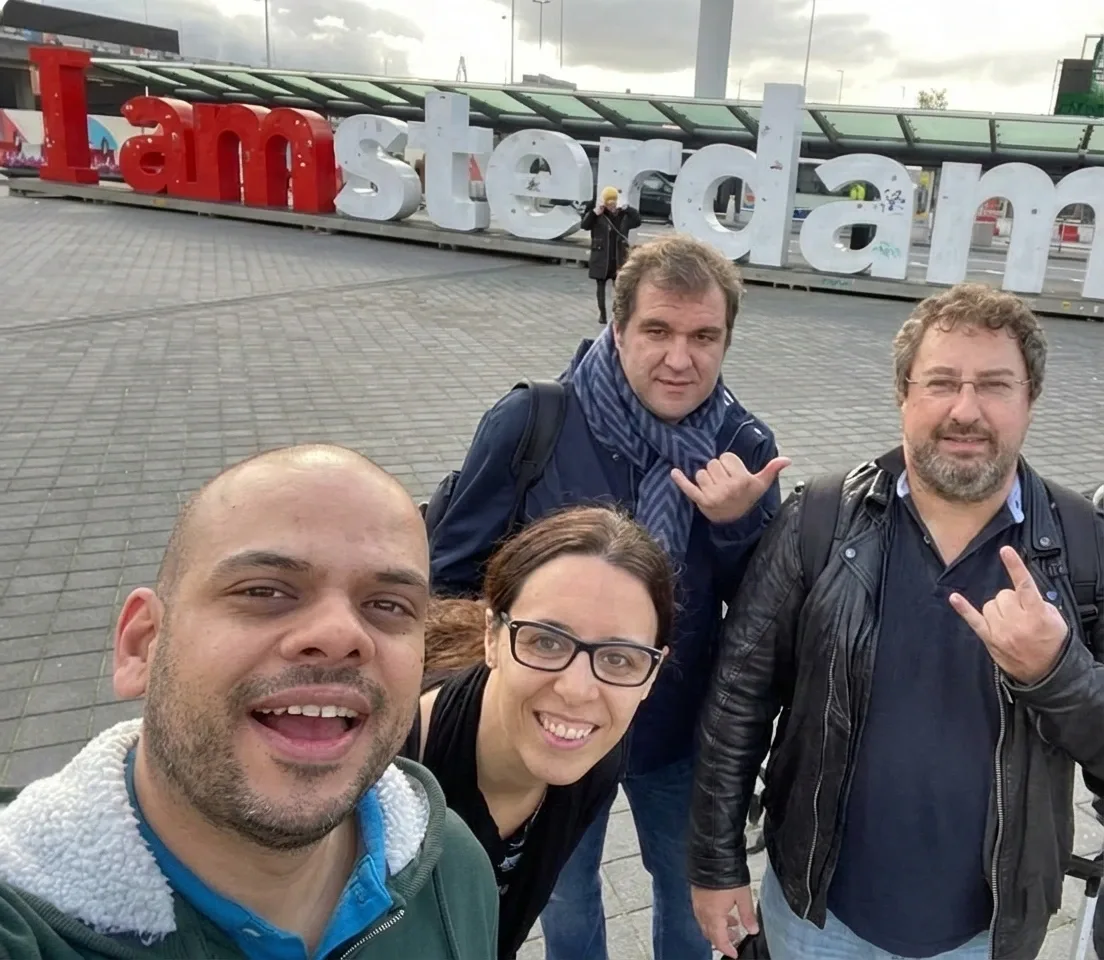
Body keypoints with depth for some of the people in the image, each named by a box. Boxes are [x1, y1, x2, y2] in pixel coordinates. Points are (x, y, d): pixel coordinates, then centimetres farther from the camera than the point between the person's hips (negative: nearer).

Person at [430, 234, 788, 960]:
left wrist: (737, 524, -27)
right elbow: (455, 574, -11)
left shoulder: (745, 448, -13)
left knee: (689, 894, 27)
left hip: (682, 734, 2)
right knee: (565, 895, 26)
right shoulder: (528, 423, -21)